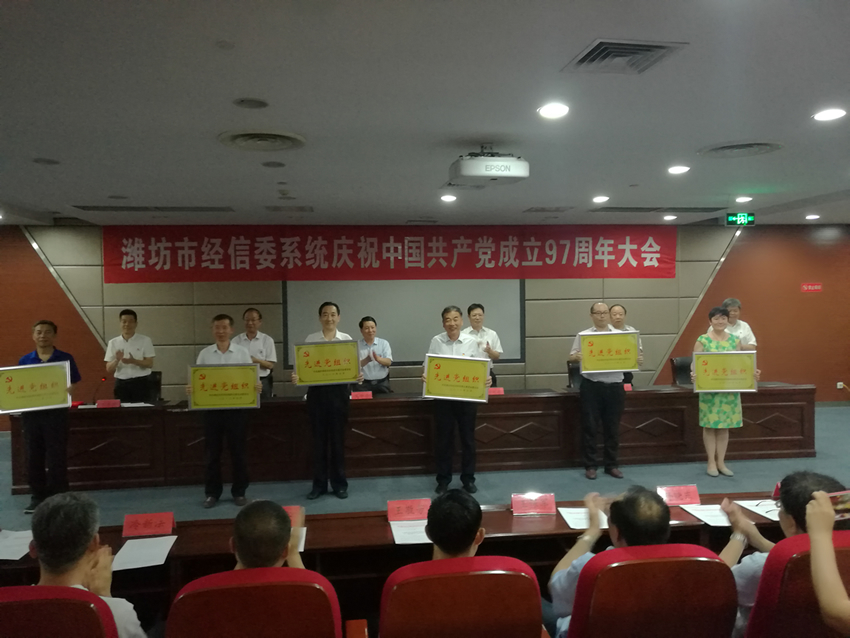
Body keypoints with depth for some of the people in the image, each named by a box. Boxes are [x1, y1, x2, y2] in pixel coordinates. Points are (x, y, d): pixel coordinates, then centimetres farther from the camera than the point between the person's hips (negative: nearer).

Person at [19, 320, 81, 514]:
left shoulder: (65, 359, 0)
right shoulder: (24, 361, 7)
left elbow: (75, 384, 0)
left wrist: (69, 390, -21)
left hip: (56, 412, -3)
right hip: (31, 413, 3)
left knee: (57, 456, 2)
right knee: (33, 456, 9)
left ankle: (58, 497, 12)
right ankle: (37, 496, 21)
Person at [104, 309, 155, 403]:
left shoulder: (145, 340, -1)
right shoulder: (113, 342, 6)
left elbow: (150, 364, -5)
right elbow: (109, 369, 4)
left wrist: (133, 361, -22)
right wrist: (117, 360, -17)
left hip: (141, 382, -2)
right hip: (121, 384, 2)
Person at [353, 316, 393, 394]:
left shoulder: (384, 343, 7)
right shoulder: (356, 345, 3)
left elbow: (388, 362, -6)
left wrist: (378, 359, -27)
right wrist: (366, 360, -25)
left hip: (382, 383, 1)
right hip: (363, 384, -1)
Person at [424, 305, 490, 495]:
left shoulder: (471, 342, 0)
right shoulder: (436, 342, -2)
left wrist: (486, 380, -17)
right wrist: (425, 376, -19)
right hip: (442, 397, 0)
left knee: (468, 437, 10)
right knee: (443, 438, 7)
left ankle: (468, 478, 23)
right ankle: (443, 479, 19)